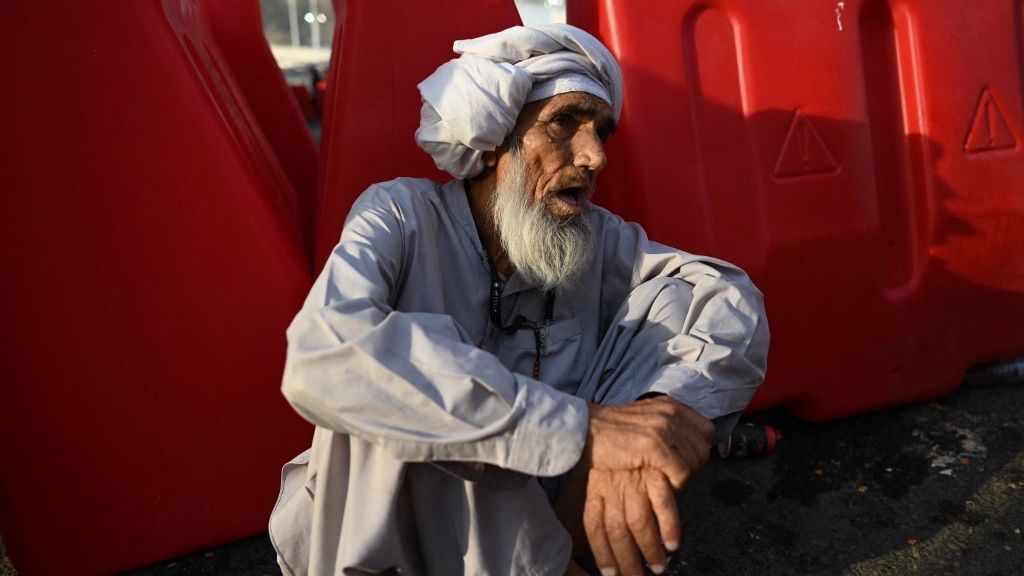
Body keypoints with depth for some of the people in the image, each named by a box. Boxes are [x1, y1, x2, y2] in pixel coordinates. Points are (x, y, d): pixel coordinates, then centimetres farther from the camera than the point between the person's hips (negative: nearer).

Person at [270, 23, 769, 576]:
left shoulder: (597, 237, -3)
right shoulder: (401, 216, -17)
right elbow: (321, 359, -37)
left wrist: (665, 415, -34)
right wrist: (580, 427, -41)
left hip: (539, 516, 3)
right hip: (383, 528, -3)